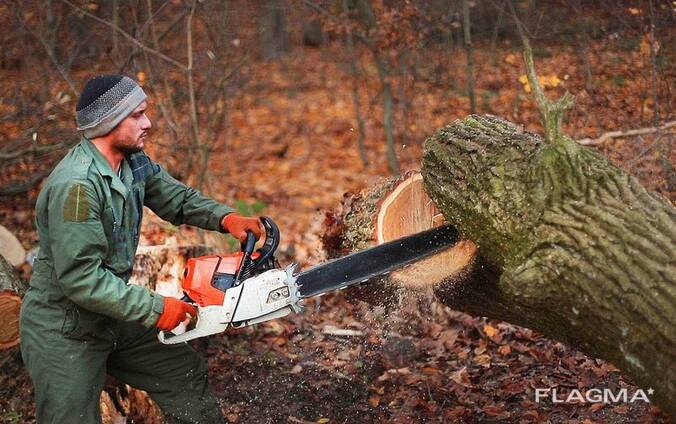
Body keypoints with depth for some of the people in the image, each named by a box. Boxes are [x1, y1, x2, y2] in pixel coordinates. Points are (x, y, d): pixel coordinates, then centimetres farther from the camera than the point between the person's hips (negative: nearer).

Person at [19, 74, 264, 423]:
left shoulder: (133, 161, -3)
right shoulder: (76, 185, -29)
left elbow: (177, 197, 10)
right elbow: (81, 278, -30)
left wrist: (225, 217, -9)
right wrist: (155, 309, -25)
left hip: (114, 315, 9)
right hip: (65, 335, -9)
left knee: (188, 374, 17)